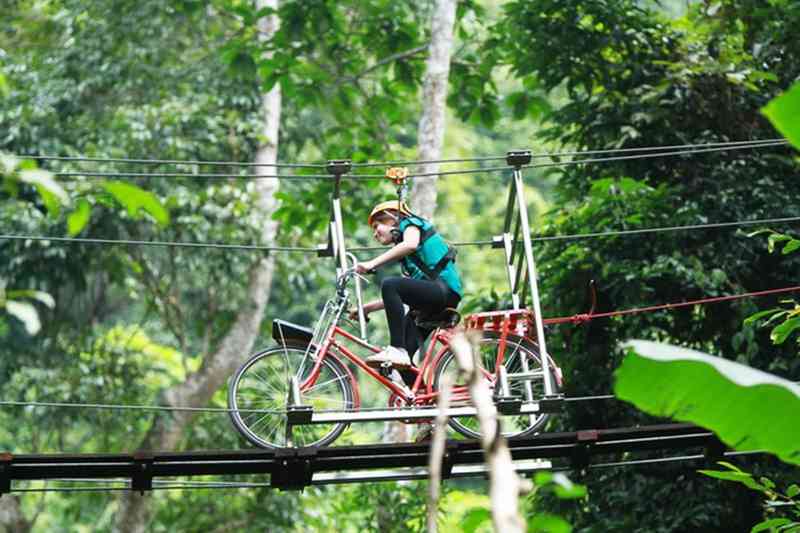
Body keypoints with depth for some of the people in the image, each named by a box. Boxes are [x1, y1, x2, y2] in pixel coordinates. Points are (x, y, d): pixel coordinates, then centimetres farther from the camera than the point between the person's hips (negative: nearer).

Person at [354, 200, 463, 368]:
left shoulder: (410, 223, 6)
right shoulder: (406, 257, 30)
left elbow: (410, 244, -20)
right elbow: (398, 297, 26)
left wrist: (372, 264, -24)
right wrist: (367, 308, 21)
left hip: (445, 289, -9)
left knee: (389, 285, -27)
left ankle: (397, 350, -30)